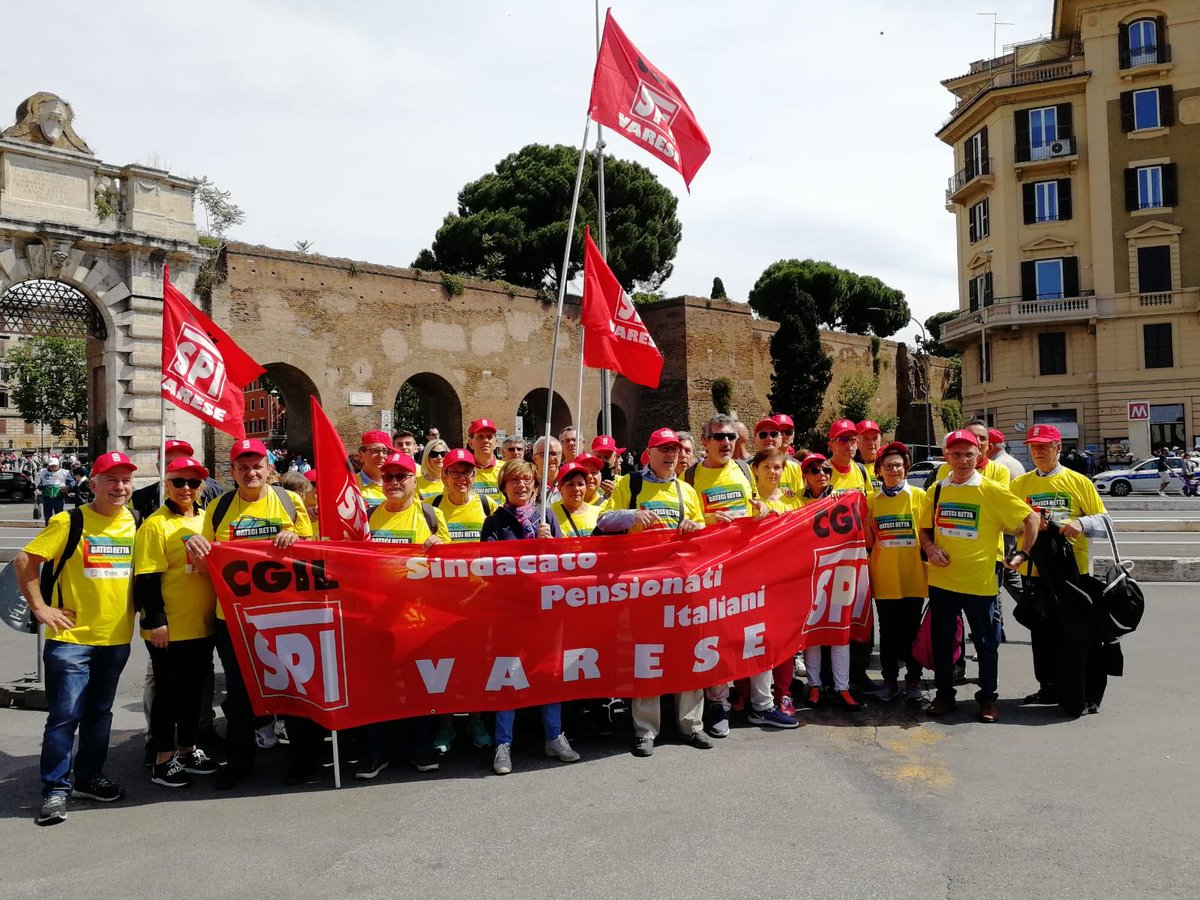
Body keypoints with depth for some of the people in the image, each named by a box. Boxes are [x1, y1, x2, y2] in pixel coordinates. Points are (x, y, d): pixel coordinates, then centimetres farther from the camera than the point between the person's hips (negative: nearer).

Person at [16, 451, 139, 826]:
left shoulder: (134, 524, 6)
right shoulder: (69, 522, -9)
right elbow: (24, 562, -8)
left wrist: (135, 608, 9)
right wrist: (40, 607, -10)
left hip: (116, 637, 5)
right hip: (72, 637, -5)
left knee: (99, 711, 15)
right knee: (65, 715, -3)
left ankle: (88, 777, 28)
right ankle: (55, 789, 9)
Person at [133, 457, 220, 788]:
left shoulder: (206, 520, 10)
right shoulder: (156, 524, -10)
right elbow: (146, 578, -14)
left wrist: (220, 611, 15)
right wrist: (155, 620, -18)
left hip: (203, 624, 6)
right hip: (169, 629, -6)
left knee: (194, 689, 16)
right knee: (168, 692, 4)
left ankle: (187, 749, 30)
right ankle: (163, 760, 16)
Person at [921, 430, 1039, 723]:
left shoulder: (992, 490, -6)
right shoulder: (937, 490, 5)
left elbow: (1031, 518, -2)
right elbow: (925, 528, 14)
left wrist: (1023, 553, -6)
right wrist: (929, 547, -5)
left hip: (980, 580, -3)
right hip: (941, 579, 3)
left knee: (986, 643, 7)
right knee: (941, 641, 12)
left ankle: (987, 698, 22)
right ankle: (944, 694, 26)